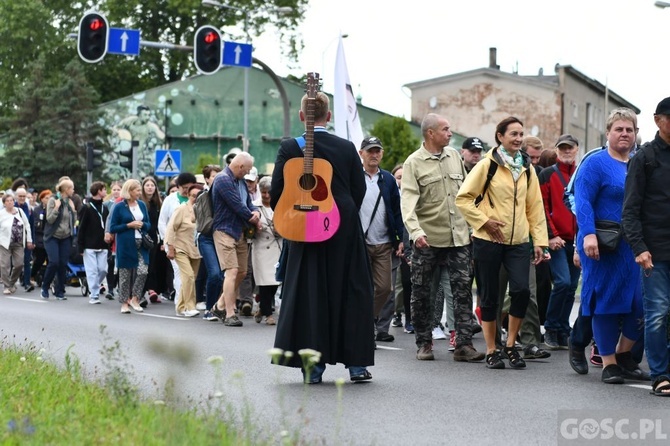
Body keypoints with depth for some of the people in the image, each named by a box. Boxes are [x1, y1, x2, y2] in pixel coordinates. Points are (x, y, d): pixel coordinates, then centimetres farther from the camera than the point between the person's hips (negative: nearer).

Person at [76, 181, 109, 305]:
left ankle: (93, 288, 22)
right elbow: (81, 228, -8)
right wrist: (80, 246, -11)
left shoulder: (104, 208, 13)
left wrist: (108, 242, 9)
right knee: (92, 271, -4)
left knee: (103, 269, 2)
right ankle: (94, 295, 1)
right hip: (90, 246, -6)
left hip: (102, 246, 6)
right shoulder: (87, 208, -6)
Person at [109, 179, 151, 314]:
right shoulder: (119, 207, -5)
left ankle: (134, 299, 4)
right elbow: (112, 228, -5)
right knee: (125, 274, 3)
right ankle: (124, 303, 13)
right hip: (125, 245, -4)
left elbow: (148, 224, 17)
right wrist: (129, 225, -14)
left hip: (141, 244, 4)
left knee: (143, 271, -11)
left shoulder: (142, 205, 9)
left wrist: (142, 224, -6)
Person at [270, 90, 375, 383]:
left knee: (309, 296, 5)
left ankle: (313, 366, 3)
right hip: (346, 232, 1)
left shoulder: (290, 148, -7)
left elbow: (276, 193, -5)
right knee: (351, 292, 9)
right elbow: (359, 189, 4)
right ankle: (357, 364, 9)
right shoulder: (347, 148, -2)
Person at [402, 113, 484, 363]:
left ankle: (464, 344, -3)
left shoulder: (454, 156, 11)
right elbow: (408, 201, -15)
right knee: (421, 293, 4)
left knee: (463, 289, -3)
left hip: (459, 237, 4)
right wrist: (415, 231, -29)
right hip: (428, 240, -4)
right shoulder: (414, 163, -4)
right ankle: (424, 344, 16)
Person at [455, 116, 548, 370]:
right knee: (490, 295, 3)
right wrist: (484, 221, -13)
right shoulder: (488, 165, -3)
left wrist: (539, 240, 5)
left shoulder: (527, 168, 11)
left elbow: (535, 206, 12)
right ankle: (491, 351, 14)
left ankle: (510, 345, 4)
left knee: (522, 290, -14)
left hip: (519, 240, 3)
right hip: (489, 241, -3)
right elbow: (463, 198, -5)